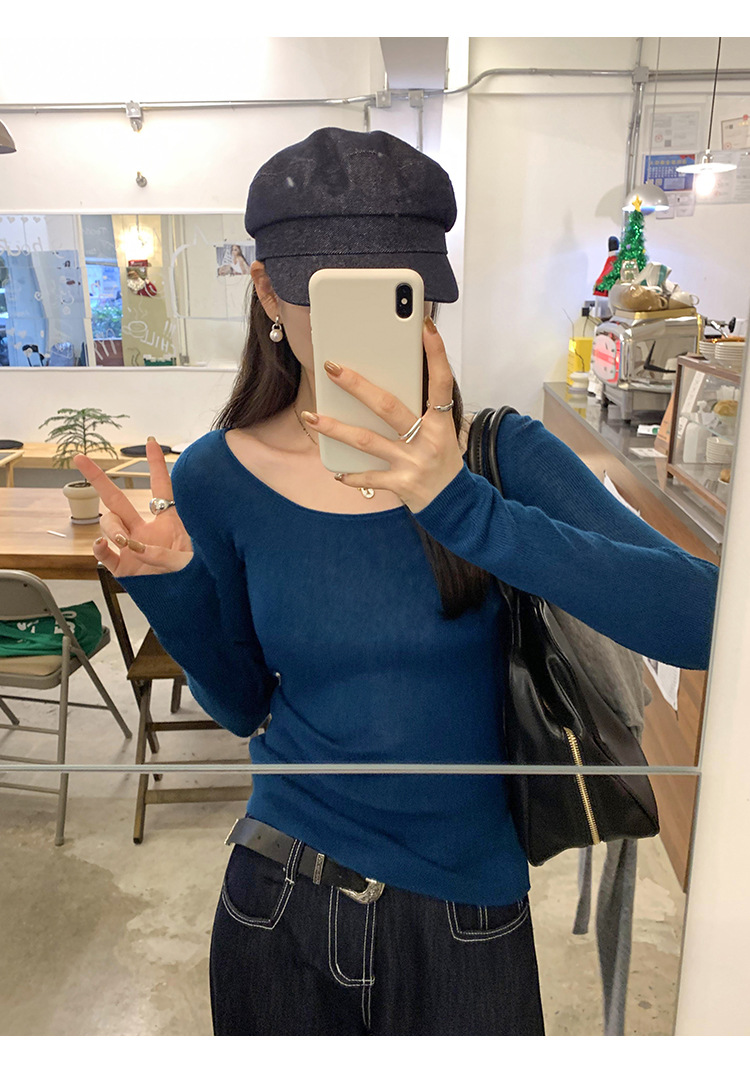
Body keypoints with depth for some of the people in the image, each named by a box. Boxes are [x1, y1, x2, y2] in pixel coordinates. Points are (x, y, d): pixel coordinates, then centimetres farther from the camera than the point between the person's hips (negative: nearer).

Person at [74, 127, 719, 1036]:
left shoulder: (499, 455, -14)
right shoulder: (219, 479, -10)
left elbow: (697, 622, -26)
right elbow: (244, 704, 2)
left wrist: (462, 507, -35)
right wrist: (172, 588, -15)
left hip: (469, 911, -1)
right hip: (281, 902, 2)